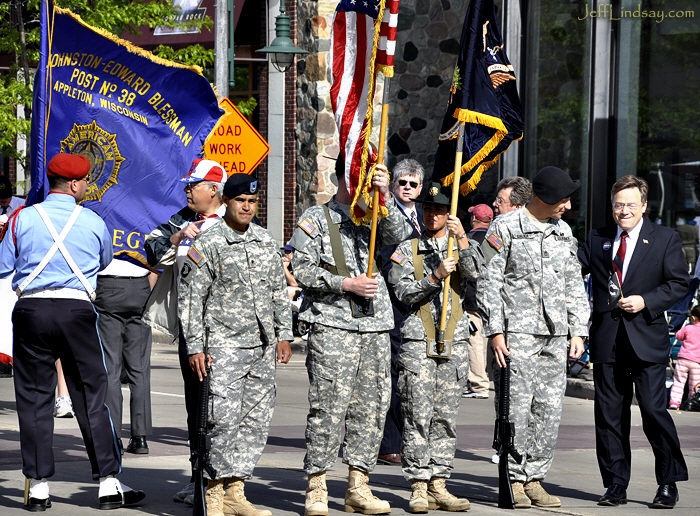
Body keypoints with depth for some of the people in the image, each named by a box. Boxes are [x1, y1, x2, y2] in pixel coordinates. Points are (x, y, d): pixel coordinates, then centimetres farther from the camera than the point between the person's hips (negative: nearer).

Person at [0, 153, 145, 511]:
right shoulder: (93, 222, 4)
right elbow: (105, 261, 22)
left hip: (31, 309, 0)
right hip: (76, 309, 0)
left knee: (33, 397, 6)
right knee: (91, 396, 6)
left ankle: (38, 485, 4)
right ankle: (108, 483, 5)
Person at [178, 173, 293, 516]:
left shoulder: (266, 241, 13)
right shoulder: (208, 245, -4)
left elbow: (279, 291, 20)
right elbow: (190, 298, -5)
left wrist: (284, 335, 15)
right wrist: (195, 347, -9)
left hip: (263, 346, 6)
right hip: (224, 344, -6)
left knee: (257, 419, 3)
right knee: (225, 417, -14)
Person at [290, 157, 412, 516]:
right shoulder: (316, 218, 6)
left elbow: (400, 235, -4)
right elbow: (302, 269, -2)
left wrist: (385, 197, -16)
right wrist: (345, 284, -10)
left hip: (375, 325, 5)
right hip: (331, 324, -5)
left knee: (371, 405, 4)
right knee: (329, 404, -9)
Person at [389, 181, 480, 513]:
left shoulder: (463, 248, 12)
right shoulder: (408, 250, 8)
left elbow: (474, 273, -8)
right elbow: (404, 293, -3)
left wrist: (462, 240, -21)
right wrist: (435, 276, -17)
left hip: (455, 340, 2)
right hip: (417, 342, -2)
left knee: (446, 417, 4)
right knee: (418, 417, -7)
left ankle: (438, 486, 8)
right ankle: (419, 488, -5)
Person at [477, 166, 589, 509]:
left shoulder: (564, 232, 15)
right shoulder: (505, 227, -3)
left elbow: (573, 285, 20)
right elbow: (488, 281, -4)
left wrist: (578, 330, 12)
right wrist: (495, 331, -10)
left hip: (555, 337, 5)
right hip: (517, 332, -5)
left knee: (549, 409, 2)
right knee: (517, 407, -7)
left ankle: (535, 479, 9)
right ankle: (514, 480, 1)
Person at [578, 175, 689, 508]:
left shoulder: (665, 239, 4)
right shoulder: (597, 240, 12)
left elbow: (678, 283, 1)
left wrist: (645, 301, -12)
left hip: (646, 338, -3)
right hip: (607, 340, 3)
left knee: (654, 410, -9)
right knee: (609, 415, 4)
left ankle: (668, 484, 3)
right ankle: (616, 486, 12)